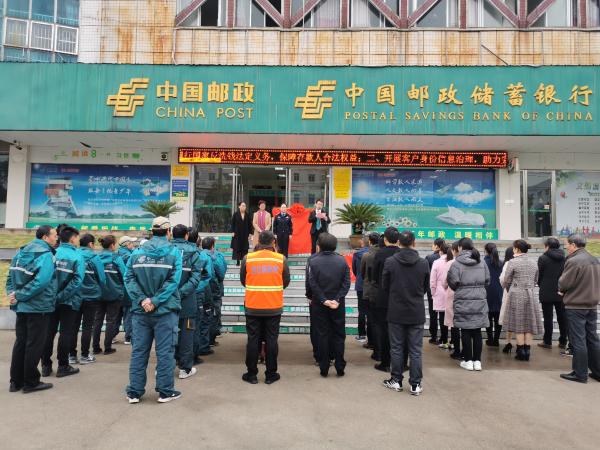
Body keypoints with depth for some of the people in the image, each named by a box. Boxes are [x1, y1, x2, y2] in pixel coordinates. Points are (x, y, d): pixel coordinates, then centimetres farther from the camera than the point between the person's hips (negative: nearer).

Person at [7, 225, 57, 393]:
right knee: (34, 344, 3)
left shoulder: (21, 252, 10)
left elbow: (11, 277, 10)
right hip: (38, 307, -8)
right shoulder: (45, 255, -16)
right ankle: (31, 382, 12)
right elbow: (41, 281, -27)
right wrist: (19, 296, -19)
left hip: (22, 307, 8)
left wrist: (13, 294, 1)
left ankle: (16, 381, 23)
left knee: (20, 342, 16)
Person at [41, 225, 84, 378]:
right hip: (69, 301, -4)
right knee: (66, 333, 6)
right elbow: (77, 280, -20)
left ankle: (46, 365, 22)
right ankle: (63, 366, 13)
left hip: (51, 300, 4)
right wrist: (62, 296, -17)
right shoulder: (77, 256, -10)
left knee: (48, 332, 13)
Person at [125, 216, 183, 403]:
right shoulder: (174, 252, -5)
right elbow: (173, 281, -16)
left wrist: (142, 299, -11)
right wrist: (156, 301, -16)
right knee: (165, 352, 5)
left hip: (140, 310, 3)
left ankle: (134, 392, 19)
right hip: (165, 310, -3)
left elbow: (129, 279, -4)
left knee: (138, 351, 12)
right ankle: (165, 392, 13)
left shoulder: (137, 252, 4)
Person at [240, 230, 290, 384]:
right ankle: (271, 374, 16)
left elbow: (243, 281, 5)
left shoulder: (248, 258, -5)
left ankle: (251, 374, 17)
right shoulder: (281, 259, -5)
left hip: (252, 307, 0)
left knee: (253, 339, 9)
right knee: (271, 340, 9)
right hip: (274, 307, 0)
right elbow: (286, 282, 4)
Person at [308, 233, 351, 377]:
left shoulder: (314, 261, -9)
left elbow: (312, 284, -12)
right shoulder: (342, 260, -4)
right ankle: (340, 367, 15)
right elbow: (346, 282, -8)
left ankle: (324, 368, 14)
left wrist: (323, 300, -11)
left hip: (320, 305, -1)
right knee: (339, 335, 11)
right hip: (338, 305, 1)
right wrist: (338, 299, -11)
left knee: (322, 335, 8)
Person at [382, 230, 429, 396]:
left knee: (397, 348, 11)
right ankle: (415, 384, 13)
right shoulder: (423, 263, -7)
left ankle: (396, 380, 20)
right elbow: (426, 287, 5)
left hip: (396, 312, 0)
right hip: (417, 313, 1)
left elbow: (384, 286, 0)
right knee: (415, 350, 8)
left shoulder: (390, 262, -10)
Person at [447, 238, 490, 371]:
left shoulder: (457, 263, -10)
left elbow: (453, 283, -11)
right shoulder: (482, 262, 5)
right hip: (480, 301, 4)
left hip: (463, 302, -4)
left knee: (466, 332, 4)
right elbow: (487, 281, 7)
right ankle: (477, 361, 15)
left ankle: (468, 361, 11)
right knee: (477, 331, 10)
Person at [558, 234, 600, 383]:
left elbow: (563, 283, -16)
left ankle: (580, 374, 6)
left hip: (576, 306, -8)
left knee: (578, 340, 0)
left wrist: (561, 289, 5)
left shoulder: (573, 261, -18)